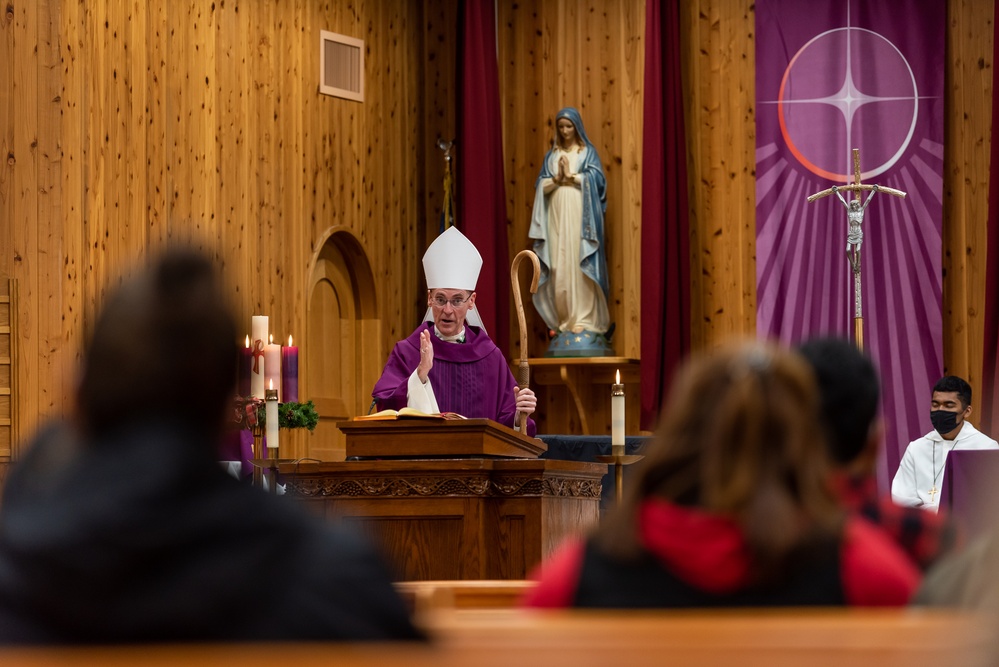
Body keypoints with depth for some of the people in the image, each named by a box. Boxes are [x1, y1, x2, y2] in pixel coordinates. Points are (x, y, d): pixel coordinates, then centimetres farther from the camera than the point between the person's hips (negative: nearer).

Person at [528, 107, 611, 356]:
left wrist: (571, 176, -10)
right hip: (557, 215, 3)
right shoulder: (551, 155, 16)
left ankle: (584, 319, -11)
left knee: (580, 264, -9)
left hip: (580, 214, -3)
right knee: (559, 267, -2)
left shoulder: (588, 152, 7)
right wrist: (557, 178, -10)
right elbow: (541, 185, 7)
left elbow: (596, 179, -7)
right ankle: (563, 318, 1)